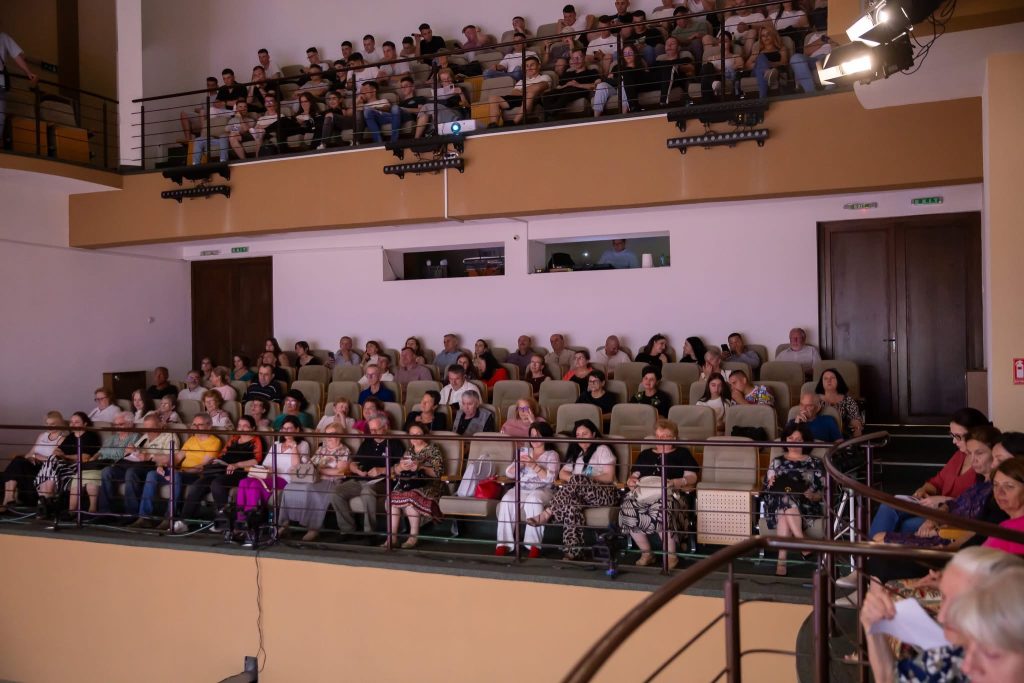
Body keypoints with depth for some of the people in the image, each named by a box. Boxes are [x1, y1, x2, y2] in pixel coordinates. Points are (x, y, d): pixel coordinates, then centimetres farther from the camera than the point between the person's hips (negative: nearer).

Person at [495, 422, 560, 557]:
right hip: (520, 489, 3)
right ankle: (504, 543, -28)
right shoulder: (523, 451, 21)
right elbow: (509, 474, 14)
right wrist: (517, 464, -6)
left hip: (541, 491, -3)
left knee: (533, 499, -38)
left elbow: (549, 478, -7)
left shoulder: (552, 455, 9)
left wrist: (533, 465, -18)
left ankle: (534, 545, -32)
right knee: (507, 499, -30)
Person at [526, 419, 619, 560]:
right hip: (581, 494, 4)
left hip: (605, 494, -4)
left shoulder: (602, 450, 7)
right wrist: (575, 480, -6)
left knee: (577, 481, -35)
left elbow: (609, 477, -3)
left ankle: (546, 515, -30)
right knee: (570, 504, -35)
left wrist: (584, 479, -9)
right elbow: (562, 474, 17)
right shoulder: (576, 453, 26)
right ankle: (573, 552, -41)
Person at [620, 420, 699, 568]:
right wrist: (631, 480, 0)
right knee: (627, 510, -31)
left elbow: (691, 478, 9)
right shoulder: (645, 454, 33)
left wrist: (674, 482, -10)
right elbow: (634, 474, 25)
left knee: (659, 512, -38)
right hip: (642, 490, 3)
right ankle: (646, 553, -14)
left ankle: (671, 555, -18)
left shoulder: (682, 453, 22)